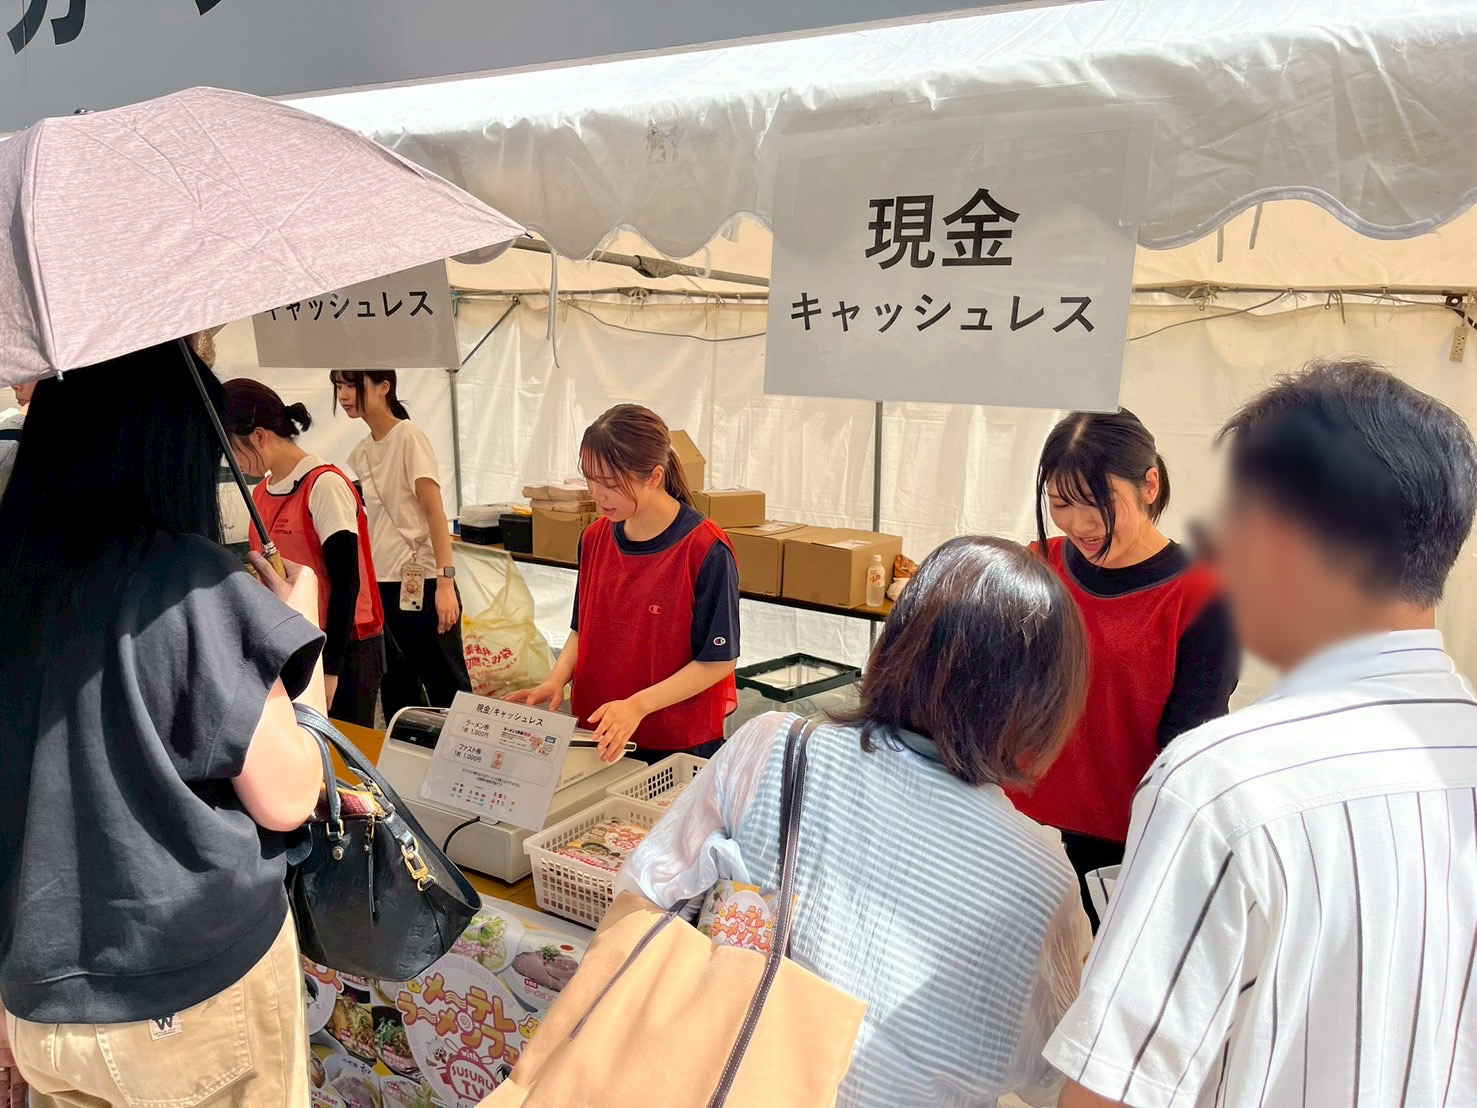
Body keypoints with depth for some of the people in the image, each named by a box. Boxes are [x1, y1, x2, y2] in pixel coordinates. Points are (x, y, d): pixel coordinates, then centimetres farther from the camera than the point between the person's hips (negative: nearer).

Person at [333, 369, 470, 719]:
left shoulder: (409, 438, -9)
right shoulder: (360, 452, 12)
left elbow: (435, 511, -14)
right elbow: (360, 523, 17)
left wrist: (446, 582, -22)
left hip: (422, 584, -7)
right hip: (381, 587, 7)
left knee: (448, 690, -1)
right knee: (397, 695, 13)